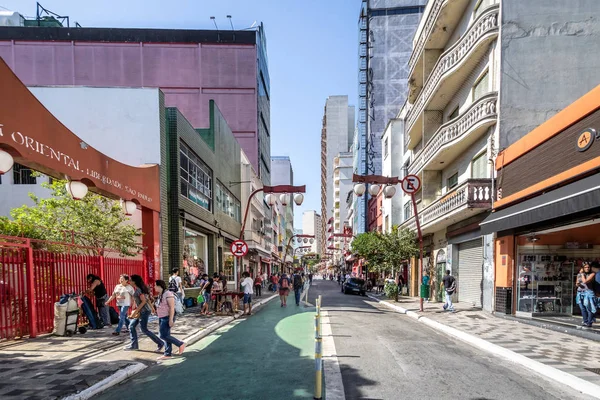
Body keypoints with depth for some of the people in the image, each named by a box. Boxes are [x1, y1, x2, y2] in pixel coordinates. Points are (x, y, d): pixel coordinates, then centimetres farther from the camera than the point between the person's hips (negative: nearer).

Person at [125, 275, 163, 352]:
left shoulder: (138, 290, -17)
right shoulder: (136, 289, 12)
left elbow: (144, 301, -23)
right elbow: (148, 299, 16)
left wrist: (136, 311, -22)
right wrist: (152, 308, 23)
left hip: (144, 311, -10)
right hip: (141, 311, 10)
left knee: (144, 329, -6)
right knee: (132, 326, 13)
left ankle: (160, 343, -2)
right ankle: (134, 345, 21)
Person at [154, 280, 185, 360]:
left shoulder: (168, 294, -18)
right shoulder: (159, 295, 11)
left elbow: (172, 307, -20)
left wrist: (171, 320, -23)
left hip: (167, 318, -9)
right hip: (161, 318, 9)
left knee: (163, 335, -10)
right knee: (165, 336, 10)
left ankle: (181, 344, 3)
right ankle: (168, 354, 17)